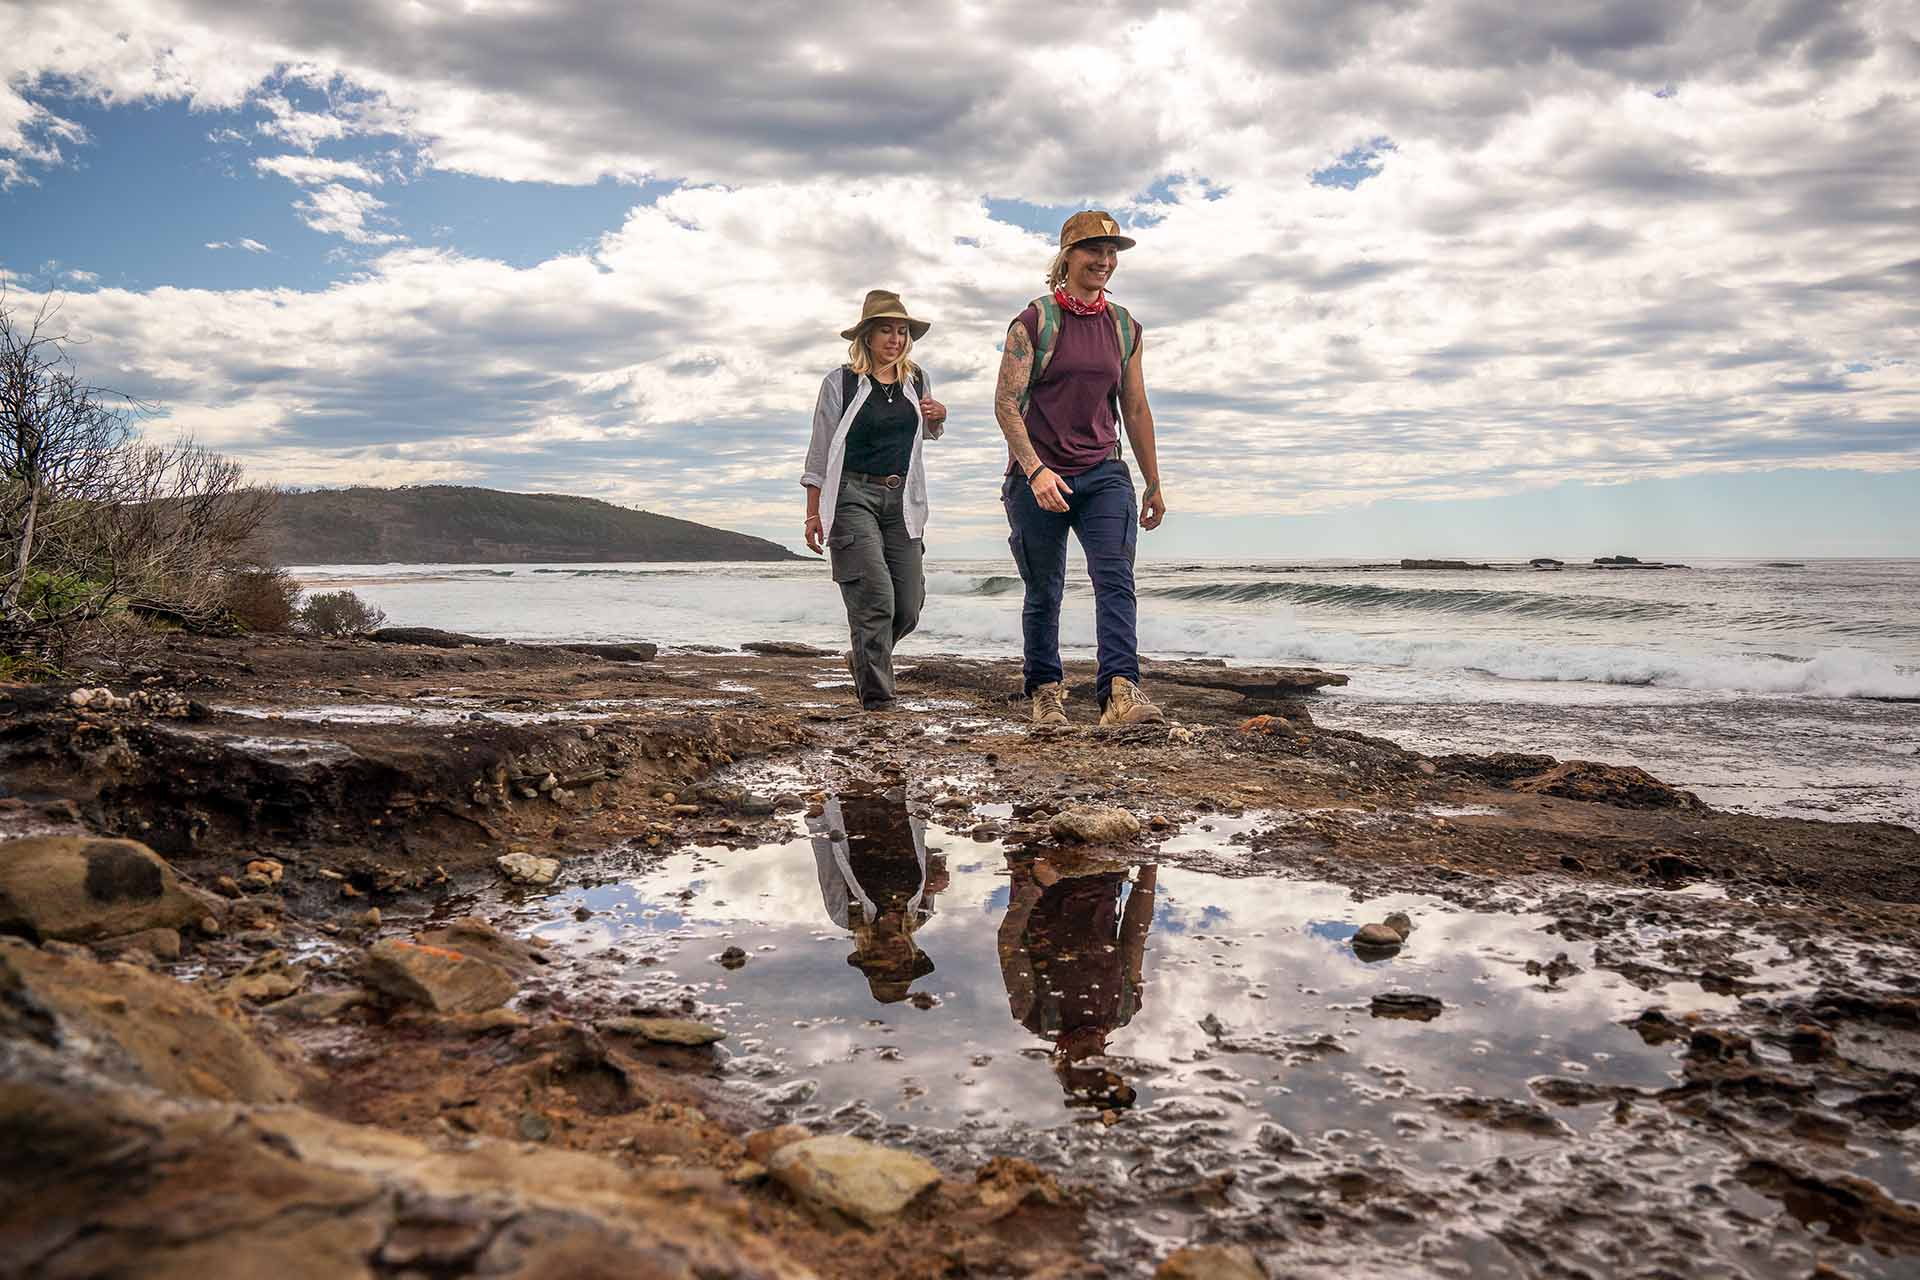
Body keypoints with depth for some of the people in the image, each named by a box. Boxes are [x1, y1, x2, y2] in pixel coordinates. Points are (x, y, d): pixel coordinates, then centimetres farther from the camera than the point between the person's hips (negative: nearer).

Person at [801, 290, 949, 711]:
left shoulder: (917, 381, 11)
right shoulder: (841, 382, -2)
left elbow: (929, 433, 29)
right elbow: (819, 451, 1)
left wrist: (939, 417, 5)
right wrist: (813, 513, -2)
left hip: (902, 500, 5)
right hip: (852, 496, -5)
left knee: (909, 605, 1)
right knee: (875, 599, -14)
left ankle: (865, 659, 30)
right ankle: (877, 698, -8)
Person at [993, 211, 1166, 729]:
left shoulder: (1125, 328, 11)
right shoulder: (1033, 323, -3)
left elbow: (1135, 409, 17)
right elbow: (1006, 403, -9)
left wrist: (1153, 484, 18)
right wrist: (1036, 471, -20)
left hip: (1103, 473, 3)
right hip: (1038, 477, -3)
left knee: (1116, 577, -16)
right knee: (1044, 592, 6)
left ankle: (1120, 692, -24)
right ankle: (1045, 691, 21)